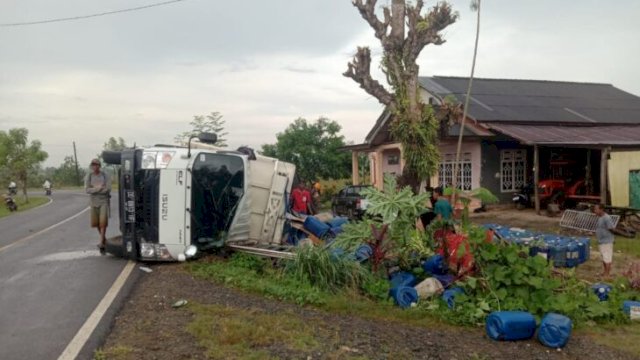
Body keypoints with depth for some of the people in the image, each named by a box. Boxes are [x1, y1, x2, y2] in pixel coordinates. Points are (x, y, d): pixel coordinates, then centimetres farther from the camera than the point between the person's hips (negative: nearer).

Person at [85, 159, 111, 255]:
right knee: (95, 223, 8)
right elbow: (87, 190, -6)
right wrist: (98, 188, -17)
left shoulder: (105, 175, -4)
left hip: (104, 201, -3)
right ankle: (104, 239, 30)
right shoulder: (88, 176, 2)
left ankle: (101, 243, -12)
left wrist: (94, 189, -11)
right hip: (94, 202, 3)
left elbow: (108, 189, -12)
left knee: (103, 222, -12)